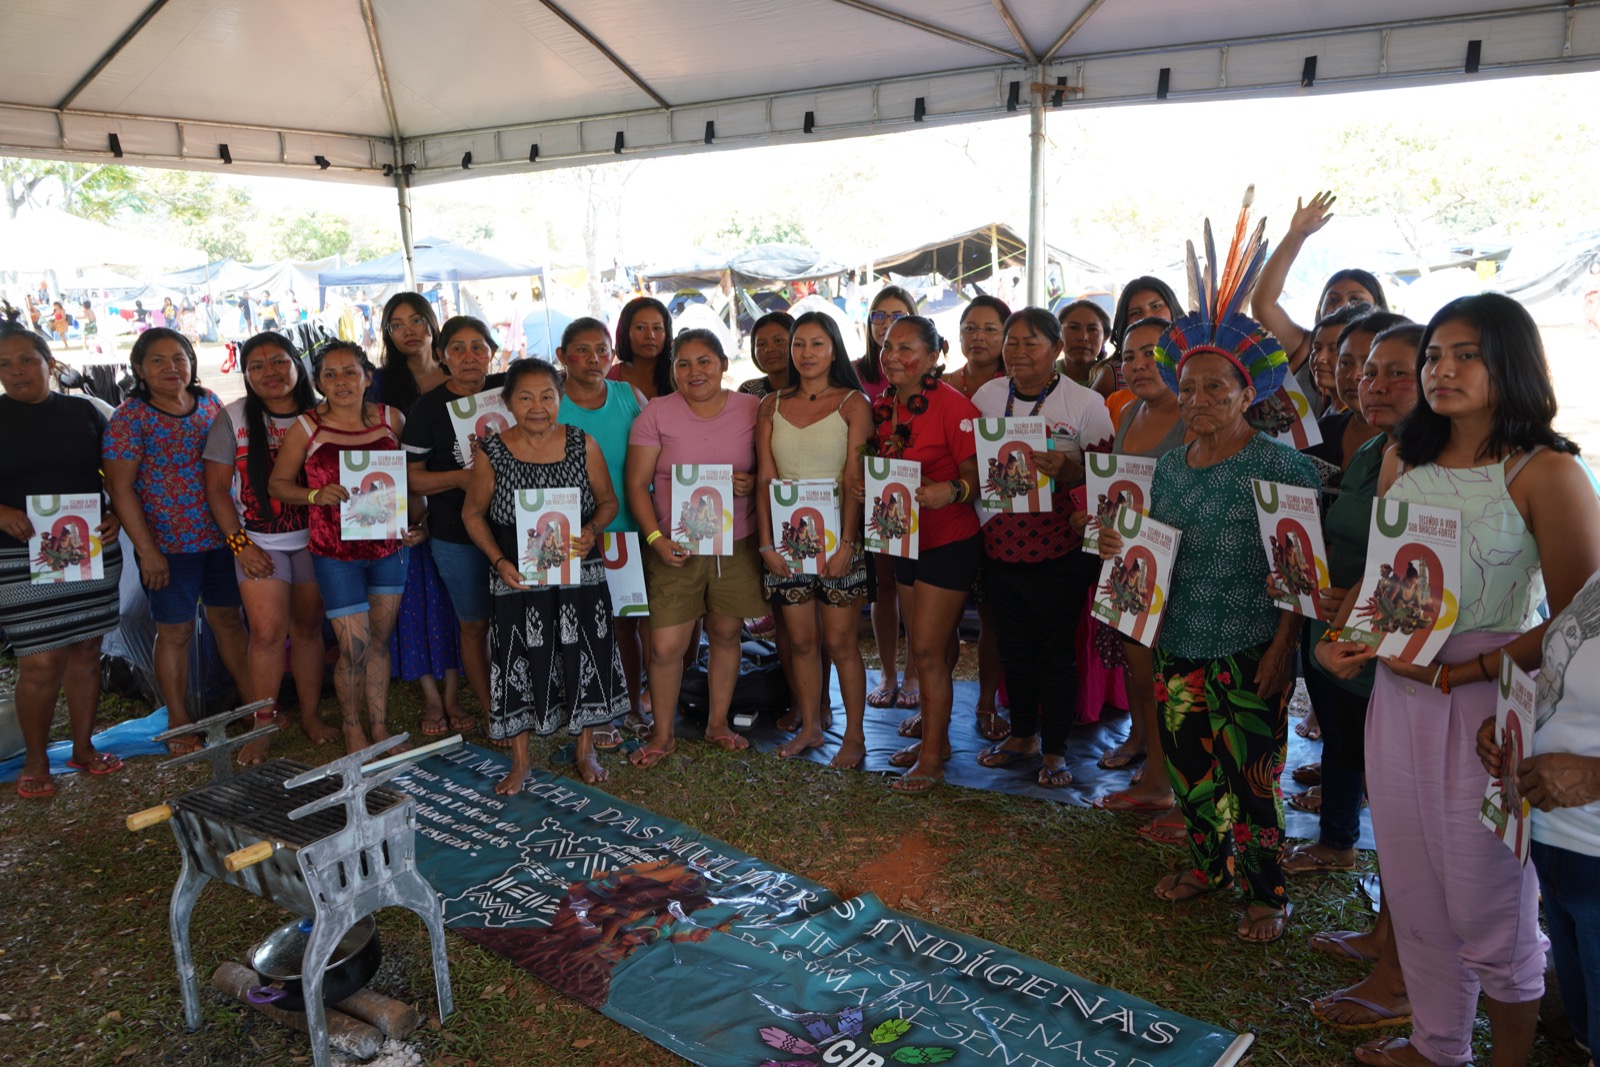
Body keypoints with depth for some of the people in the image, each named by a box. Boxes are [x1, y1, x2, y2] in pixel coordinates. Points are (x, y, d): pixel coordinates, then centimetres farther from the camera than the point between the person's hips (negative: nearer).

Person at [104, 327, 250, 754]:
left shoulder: (210, 402, 5)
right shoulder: (130, 418, -9)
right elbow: (120, 489, -10)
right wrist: (147, 550, -13)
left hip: (221, 537, 4)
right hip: (168, 545, -4)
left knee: (229, 619, 15)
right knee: (175, 631, 6)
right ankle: (180, 727, 18)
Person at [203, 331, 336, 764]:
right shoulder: (233, 418, 0)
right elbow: (217, 488, 0)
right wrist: (239, 543, -7)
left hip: (314, 539, 1)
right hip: (260, 544, -1)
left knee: (308, 627, 9)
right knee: (268, 631, -7)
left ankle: (311, 714, 21)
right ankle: (262, 727, 3)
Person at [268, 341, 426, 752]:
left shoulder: (391, 419, 2)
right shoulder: (307, 428, -5)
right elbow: (277, 483, 2)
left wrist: (417, 522, 0)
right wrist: (316, 495, -16)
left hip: (389, 546, 3)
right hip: (336, 552, -3)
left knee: (380, 641, 13)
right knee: (354, 648, -2)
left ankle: (380, 726, 28)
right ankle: (352, 726, 22)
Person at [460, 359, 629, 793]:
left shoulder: (583, 445, -3)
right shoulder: (492, 453, -6)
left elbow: (608, 501, 5)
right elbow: (473, 513, 3)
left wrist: (591, 532, -16)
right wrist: (500, 561, -10)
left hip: (579, 574, 1)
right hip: (517, 578, -1)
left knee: (583, 657, 9)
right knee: (519, 663, 7)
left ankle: (585, 749, 30)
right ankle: (520, 760, 25)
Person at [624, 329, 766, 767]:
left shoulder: (752, 410, 2)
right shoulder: (656, 413, -2)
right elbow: (636, 483, -2)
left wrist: (753, 484, -13)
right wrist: (655, 538, -13)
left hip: (736, 545, 2)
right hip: (675, 547, -1)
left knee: (725, 633, 12)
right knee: (665, 646, -3)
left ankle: (718, 722, 31)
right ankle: (662, 733, 18)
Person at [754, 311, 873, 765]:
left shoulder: (853, 404, 0)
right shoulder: (772, 405, 10)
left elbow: (855, 481, -7)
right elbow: (764, 479, 5)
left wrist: (845, 544, -15)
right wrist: (768, 542, -3)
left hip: (835, 538, -3)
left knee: (840, 642, 0)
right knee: (801, 641, 9)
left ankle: (854, 736, 13)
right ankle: (810, 727, 24)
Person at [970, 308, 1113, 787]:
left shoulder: (1085, 402, -5)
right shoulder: (987, 396, 7)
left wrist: (1065, 470, -23)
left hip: (1058, 549, -4)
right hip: (999, 546, 4)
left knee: (1055, 650, 5)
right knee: (1013, 647, 15)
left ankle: (1054, 748, 20)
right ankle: (1022, 734, 33)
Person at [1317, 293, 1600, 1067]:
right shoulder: (1403, 458, 7)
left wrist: (1461, 672, -19)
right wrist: (1340, 639, 0)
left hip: (1487, 704, -5)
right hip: (1396, 693, 6)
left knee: (1488, 903, 7)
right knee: (1414, 892, 17)